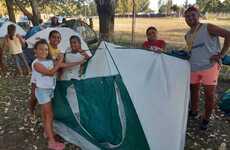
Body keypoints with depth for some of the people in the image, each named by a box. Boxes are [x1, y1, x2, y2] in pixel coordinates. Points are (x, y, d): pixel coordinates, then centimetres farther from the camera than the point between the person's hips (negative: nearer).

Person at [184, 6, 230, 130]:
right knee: (194, 91, 17)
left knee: (209, 95, 0)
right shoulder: (187, 35, 10)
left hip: (209, 67, -6)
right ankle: (193, 111, 39)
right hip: (193, 68, 6)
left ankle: (206, 119, 20)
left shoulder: (208, 28, -9)